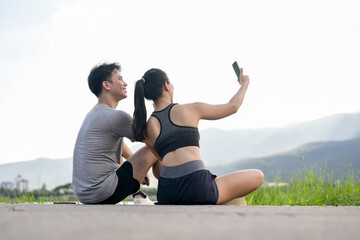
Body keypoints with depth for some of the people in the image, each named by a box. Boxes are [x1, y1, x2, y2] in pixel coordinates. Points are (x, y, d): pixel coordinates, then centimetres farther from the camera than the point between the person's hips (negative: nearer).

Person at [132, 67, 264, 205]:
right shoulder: (191, 109, 5)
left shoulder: (147, 128, 13)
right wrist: (244, 84, 34)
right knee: (257, 176, 11)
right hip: (196, 187, -5)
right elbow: (233, 106, 17)